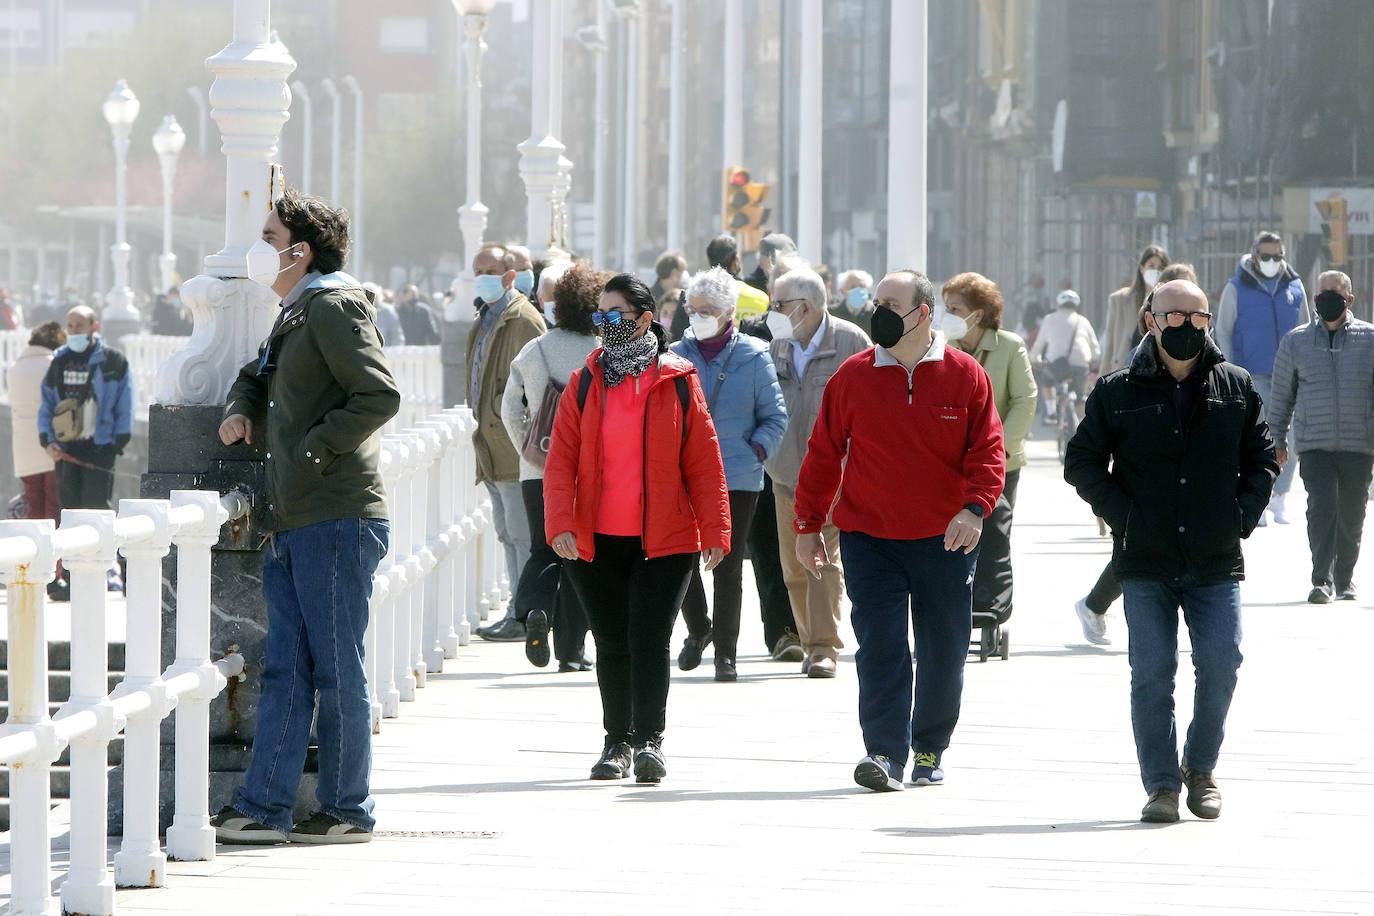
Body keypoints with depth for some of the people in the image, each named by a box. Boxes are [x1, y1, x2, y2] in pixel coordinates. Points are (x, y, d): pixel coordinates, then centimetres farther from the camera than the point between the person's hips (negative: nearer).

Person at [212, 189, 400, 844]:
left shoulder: (334, 306, -8)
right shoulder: (296, 315, 21)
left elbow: (379, 396, -19)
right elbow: (256, 376, 40)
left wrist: (312, 453, -16)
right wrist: (241, 411, 18)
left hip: (337, 521, -9)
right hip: (292, 521, 9)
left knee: (337, 670, -3)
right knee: (285, 670, 6)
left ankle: (347, 810, 4)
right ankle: (262, 808, 6)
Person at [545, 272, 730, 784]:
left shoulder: (678, 383, 1)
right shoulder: (583, 384, 6)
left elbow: (703, 463, 2)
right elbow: (561, 459, 2)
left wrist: (714, 531, -3)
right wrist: (560, 524, -11)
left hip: (664, 540, -2)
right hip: (595, 540, 2)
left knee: (649, 640, -9)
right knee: (612, 643, 9)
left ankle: (650, 739, -2)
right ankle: (617, 742, 19)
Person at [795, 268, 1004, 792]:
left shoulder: (965, 376, 0)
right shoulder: (853, 376, 3)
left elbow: (987, 450, -2)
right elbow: (823, 454, 8)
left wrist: (975, 508, -19)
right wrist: (808, 526, 8)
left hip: (945, 541, 0)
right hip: (869, 538, 0)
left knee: (944, 652, 8)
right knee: (879, 647, -10)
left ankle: (930, 749, 24)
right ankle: (885, 752, -11)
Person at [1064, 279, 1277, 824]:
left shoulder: (1236, 388, 8)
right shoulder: (1118, 393, 3)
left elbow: (1261, 457, 16)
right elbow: (1081, 461, 7)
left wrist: (1243, 513, 1)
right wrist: (1122, 514, -5)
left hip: (1217, 561, 1)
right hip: (1146, 563, -1)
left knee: (1220, 664, -7)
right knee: (1152, 671, -6)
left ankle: (1200, 769, 15)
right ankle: (1162, 785, 3)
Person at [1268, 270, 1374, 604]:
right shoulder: (1296, 341, 9)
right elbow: (1282, 394, 16)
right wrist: (1277, 439, 17)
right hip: (1314, 444, 0)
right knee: (1321, 508, -14)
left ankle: (1345, 579, 24)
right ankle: (1321, 580, -14)